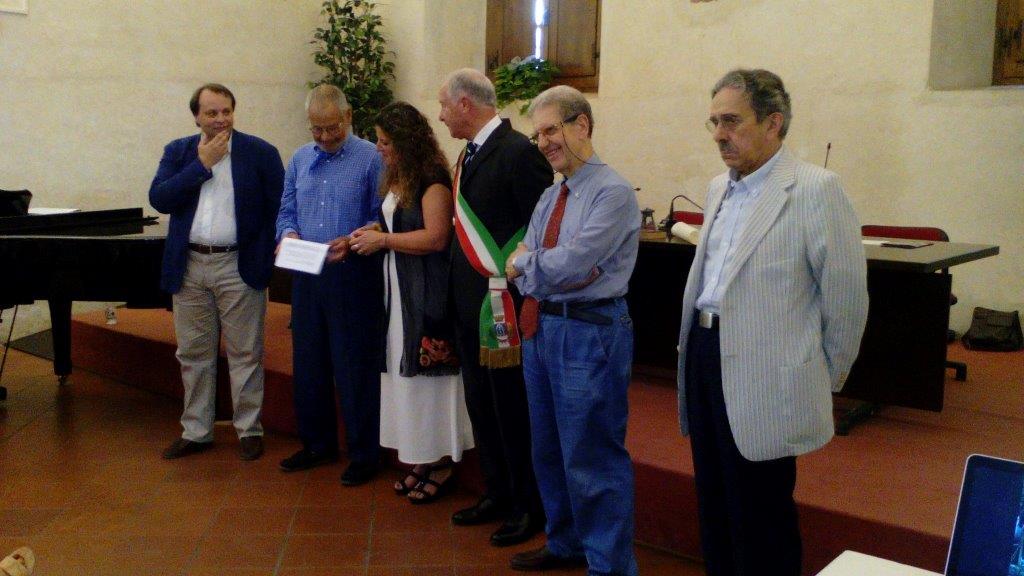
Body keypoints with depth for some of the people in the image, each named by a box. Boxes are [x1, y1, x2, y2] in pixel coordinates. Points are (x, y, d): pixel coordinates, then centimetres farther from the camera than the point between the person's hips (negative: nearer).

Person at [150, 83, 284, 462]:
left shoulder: (261, 153, -2)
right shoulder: (178, 151, 7)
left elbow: (277, 209, -5)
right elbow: (159, 199, -6)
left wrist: (264, 261, -12)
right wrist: (202, 164, -11)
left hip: (240, 267, -3)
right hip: (188, 267, 3)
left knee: (245, 354, 4)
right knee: (194, 355, 12)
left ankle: (249, 429, 17)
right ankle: (195, 431, 24)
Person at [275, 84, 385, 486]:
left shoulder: (371, 159, -5)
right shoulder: (299, 160, 13)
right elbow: (286, 211, 15)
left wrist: (351, 241, -23)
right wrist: (288, 234, -6)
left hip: (353, 274, -6)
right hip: (306, 274, 6)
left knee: (355, 367, 0)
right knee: (308, 363, 13)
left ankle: (363, 454, 12)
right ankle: (317, 444, 28)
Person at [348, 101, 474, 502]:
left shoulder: (432, 179, -14)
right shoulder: (396, 179, 13)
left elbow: (435, 237, -22)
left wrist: (383, 240, -16)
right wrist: (372, 233, 7)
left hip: (427, 292, -9)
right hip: (398, 289, 9)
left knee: (428, 373, -1)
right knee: (407, 374, 12)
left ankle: (441, 467, 11)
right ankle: (420, 459, 22)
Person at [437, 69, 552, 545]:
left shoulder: (519, 152, -14)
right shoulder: (469, 153, 12)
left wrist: (524, 297, -16)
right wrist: (458, 288, 8)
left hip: (503, 304, -8)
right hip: (469, 303, 8)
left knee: (512, 408, 4)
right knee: (481, 405, 16)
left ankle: (528, 506, 21)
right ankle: (497, 494, 32)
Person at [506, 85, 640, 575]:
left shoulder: (612, 192, -14)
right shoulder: (550, 197, 12)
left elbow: (569, 265, -23)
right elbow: (519, 268, 4)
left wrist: (525, 261, -6)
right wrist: (550, 270, -15)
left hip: (590, 332, -9)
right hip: (540, 327, 9)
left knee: (592, 458, 0)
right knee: (548, 451, 20)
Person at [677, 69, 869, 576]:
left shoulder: (816, 190, -14)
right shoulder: (719, 189, 12)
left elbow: (846, 297, -10)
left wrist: (825, 378, -1)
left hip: (764, 381, -7)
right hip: (703, 354, 8)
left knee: (761, 516, 5)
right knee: (714, 506, 18)